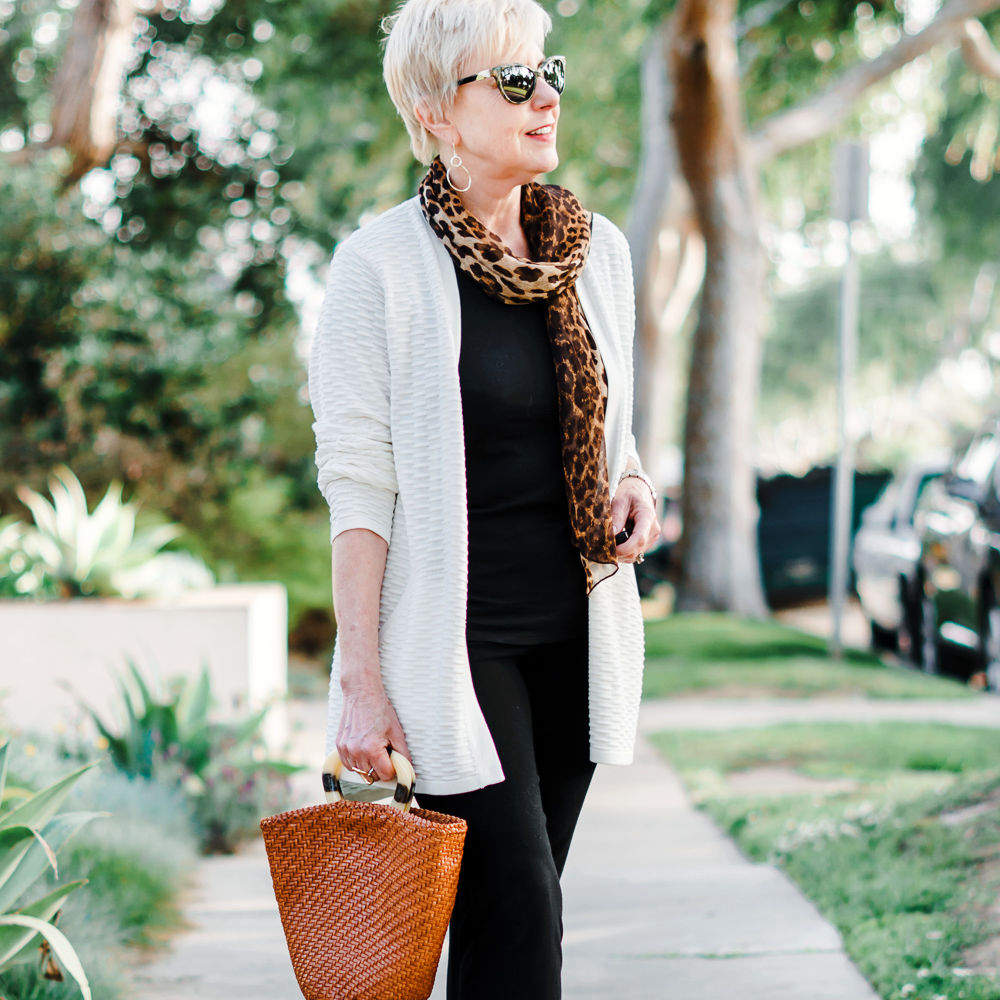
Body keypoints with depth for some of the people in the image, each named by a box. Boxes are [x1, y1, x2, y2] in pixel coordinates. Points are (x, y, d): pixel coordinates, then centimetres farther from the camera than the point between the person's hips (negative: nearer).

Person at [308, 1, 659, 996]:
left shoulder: (598, 250, 8)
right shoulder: (382, 267, -10)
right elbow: (357, 484, -11)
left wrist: (635, 488, -3)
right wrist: (360, 680, -15)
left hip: (573, 633, 6)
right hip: (453, 638, -6)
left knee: (509, 919, 9)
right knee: (519, 920, -10)